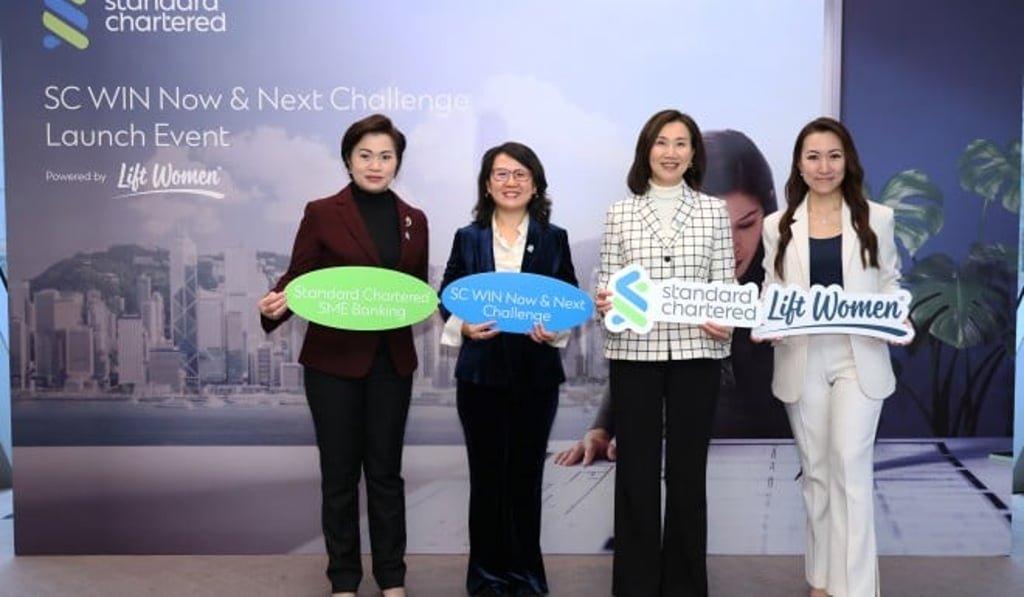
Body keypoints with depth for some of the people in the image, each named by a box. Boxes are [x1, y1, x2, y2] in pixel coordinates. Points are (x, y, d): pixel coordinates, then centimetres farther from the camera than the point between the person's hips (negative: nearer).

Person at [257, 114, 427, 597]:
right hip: (333, 360, -3)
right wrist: (276, 304, -24)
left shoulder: (414, 220, 8)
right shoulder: (322, 213, -3)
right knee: (339, 472, 7)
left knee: (385, 470, 12)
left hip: (392, 361, 3)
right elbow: (298, 279, -4)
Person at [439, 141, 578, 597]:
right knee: (487, 475, 5)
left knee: (527, 474, 8)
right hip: (481, 374, 0)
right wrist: (463, 327, -14)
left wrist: (557, 330, -15)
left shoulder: (553, 239, 5)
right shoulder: (468, 238, 5)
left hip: (536, 374, 0)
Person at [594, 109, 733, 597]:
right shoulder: (620, 213, 5)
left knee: (687, 470, 9)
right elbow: (606, 283, 3)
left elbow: (726, 285, 3)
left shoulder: (713, 212, 5)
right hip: (633, 352, 0)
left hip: (696, 353, 0)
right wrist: (602, 302, -19)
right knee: (636, 470, 6)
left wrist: (724, 322, -16)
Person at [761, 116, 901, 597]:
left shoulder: (876, 219, 6)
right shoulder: (777, 226, 6)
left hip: (859, 358, -1)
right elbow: (771, 293, 7)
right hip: (802, 361, 2)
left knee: (850, 464, -10)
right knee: (815, 469, 10)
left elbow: (890, 283, 8)